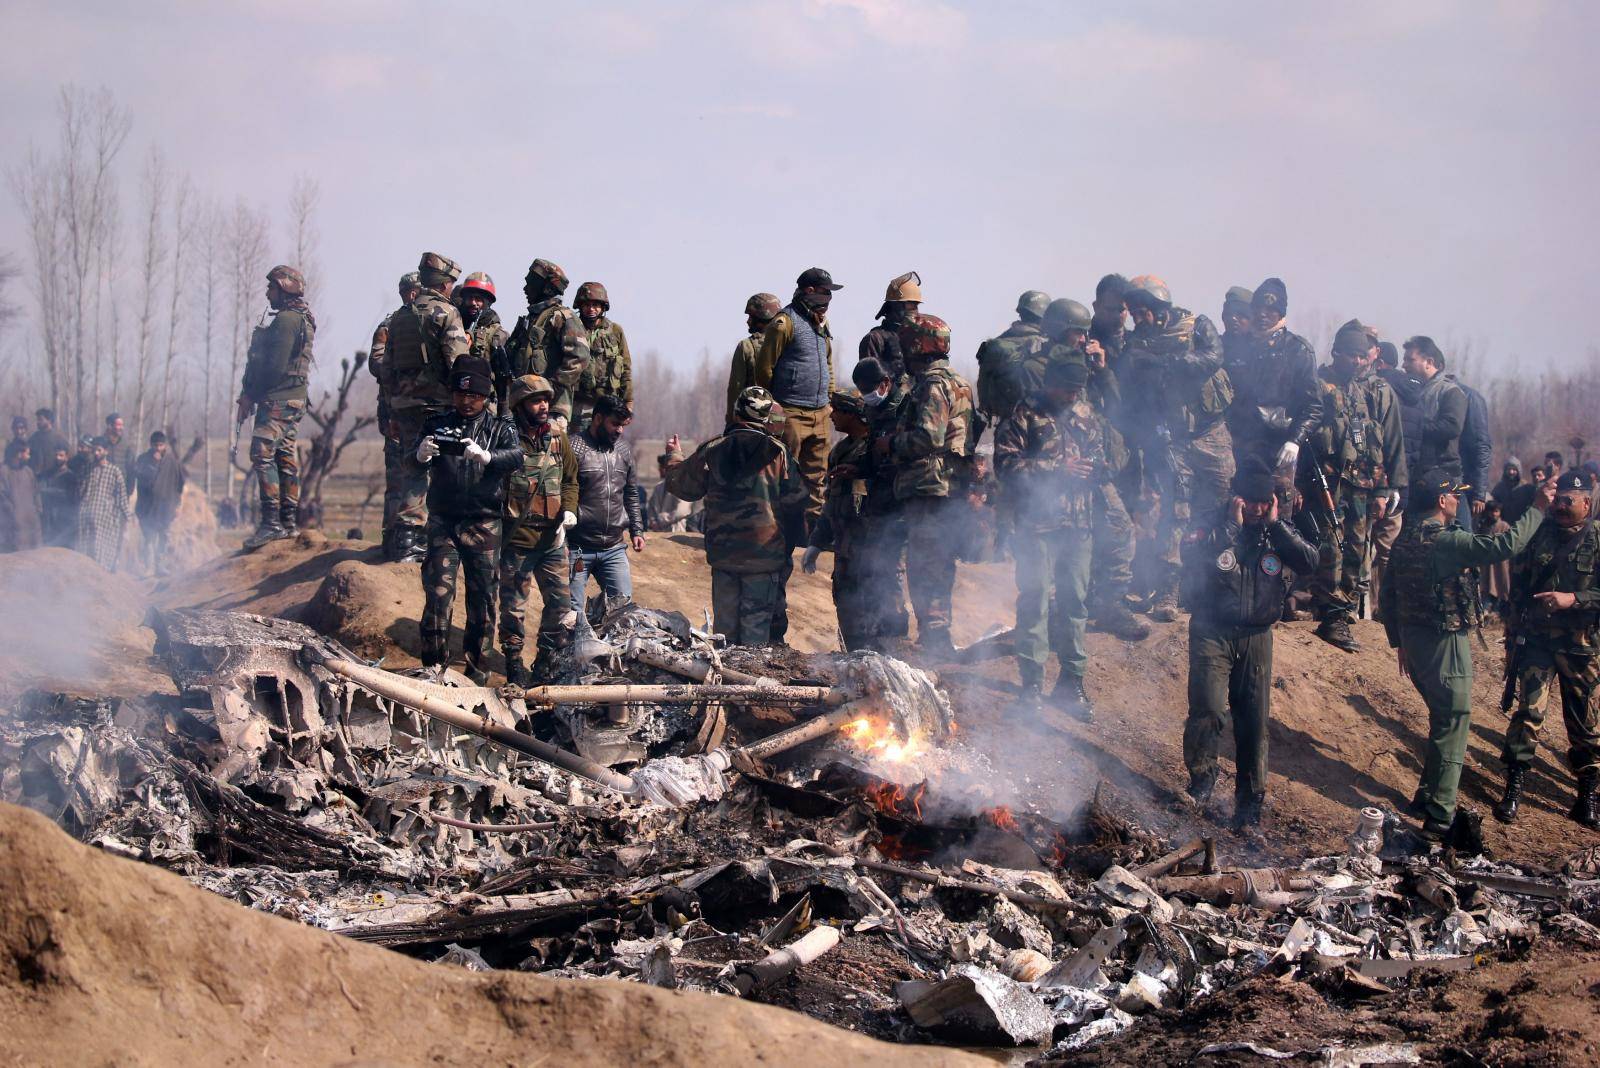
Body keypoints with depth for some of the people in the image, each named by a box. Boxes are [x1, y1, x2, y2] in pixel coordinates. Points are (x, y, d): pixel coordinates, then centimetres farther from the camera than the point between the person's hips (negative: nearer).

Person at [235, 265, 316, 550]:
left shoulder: (285, 320, -12)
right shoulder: (304, 320, 20)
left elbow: (274, 365, -19)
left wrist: (249, 395, -12)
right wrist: (250, 394, 16)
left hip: (277, 398, -10)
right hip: (295, 398, 10)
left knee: (263, 454, -14)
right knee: (286, 458, 11)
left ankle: (271, 522, -21)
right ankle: (288, 521, 12)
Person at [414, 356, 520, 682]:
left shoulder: (499, 428, 6)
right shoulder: (437, 425, 11)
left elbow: (517, 455, -14)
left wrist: (486, 456, -34)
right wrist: (421, 456, -24)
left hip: (483, 524, -1)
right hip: (443, 521, 1)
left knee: (482, 597, 2)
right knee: (438, 590, -9)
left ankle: (477, 668, 9)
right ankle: (434, 664, -7)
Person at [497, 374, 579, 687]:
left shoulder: (557, 438, 6)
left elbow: (570, 478, 17)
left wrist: (569, 509, 0)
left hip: (552, 539, 5)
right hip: (517, 540, -5)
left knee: (561, 603, 6)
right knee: (513, 606, 4)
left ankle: (546, 667, 20)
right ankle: (514, 666, 16)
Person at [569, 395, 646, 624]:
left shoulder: (624, 448, 12)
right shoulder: (574, 448, -8)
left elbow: (632, 494, 22)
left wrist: (637, 530, 15)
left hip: (614, 547, 6)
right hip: (578, 547, -6)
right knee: (573, 613, -2)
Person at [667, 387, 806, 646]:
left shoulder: (713, 450, -2)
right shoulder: (777, 452, -7)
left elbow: (683, 486, 11)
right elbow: (797, 501, -3)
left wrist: (674, 457, 32)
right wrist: (786, 546, 11)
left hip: (723, 554, 2)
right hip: (765, 556, -2)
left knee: (725, 626, 12)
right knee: (757, 628, 2)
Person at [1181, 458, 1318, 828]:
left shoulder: (1279, 532, 4)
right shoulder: (1215, 526, -6)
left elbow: (1310, 561, -13)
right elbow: (1193, 557, -25)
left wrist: (1276, 525, -15)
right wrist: (1232, 526, -23)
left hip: (1256, 636, 3)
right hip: (1212, 632, -3)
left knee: (1255, 720, 4)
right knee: (1209, 708, -15)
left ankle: (1250, 798, 16)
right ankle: (1201, 773, 10)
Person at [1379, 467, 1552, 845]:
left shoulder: (1404, 541, 7)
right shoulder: (1446, 542, -20)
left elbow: (1388, 597, 14)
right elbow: (1507, 545, -27)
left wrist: (1398, 641, 24)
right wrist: (1538, 509, -15)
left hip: (1413, 641, 9)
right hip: (1445, 643, -9)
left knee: (1442, 719, 22)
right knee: (1453, 726, -3)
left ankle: (1426, 799, 29)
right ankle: (1439, 820, -4)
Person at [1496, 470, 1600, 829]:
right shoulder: (1539, 536, 4)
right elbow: (1517, 585, 11)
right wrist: (1514, 636, 11)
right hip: (1537, 641, 1)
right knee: (1529, 712, -6)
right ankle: (1514, 786, 0)